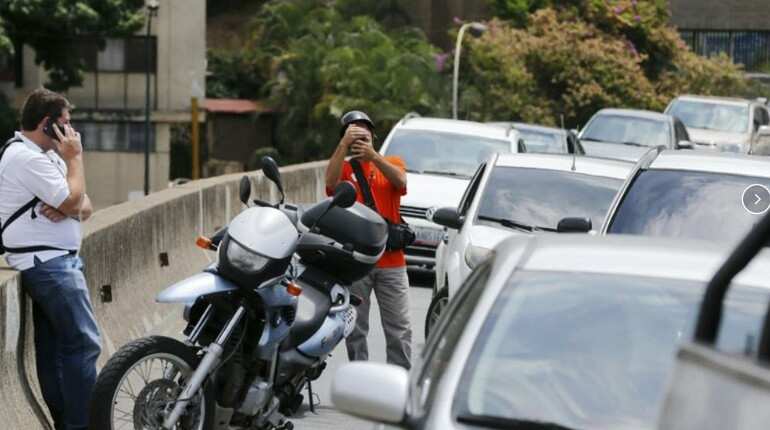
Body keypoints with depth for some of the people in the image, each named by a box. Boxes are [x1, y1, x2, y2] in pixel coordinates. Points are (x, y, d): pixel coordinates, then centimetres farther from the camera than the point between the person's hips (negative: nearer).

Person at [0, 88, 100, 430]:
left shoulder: (43, 155, 17)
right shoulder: (28, 158, -15)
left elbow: (84, 207, 14)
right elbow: (73, 201, -20)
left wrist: (70, 207, -9)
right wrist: (75, 158, -8)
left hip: (51, 262, 10)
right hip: (49, 263, -10)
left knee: (53, 347, 10)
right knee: (83, 343, -14)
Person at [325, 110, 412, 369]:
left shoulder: (391, 163, 10)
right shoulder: (343, 167, 7)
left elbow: (400, 181, -13)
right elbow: (331, 181, -16)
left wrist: (373, 157, -27)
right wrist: (343, 146, -24)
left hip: (391, 260, 1)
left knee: (399, 328, 2)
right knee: (356, 329, 6)